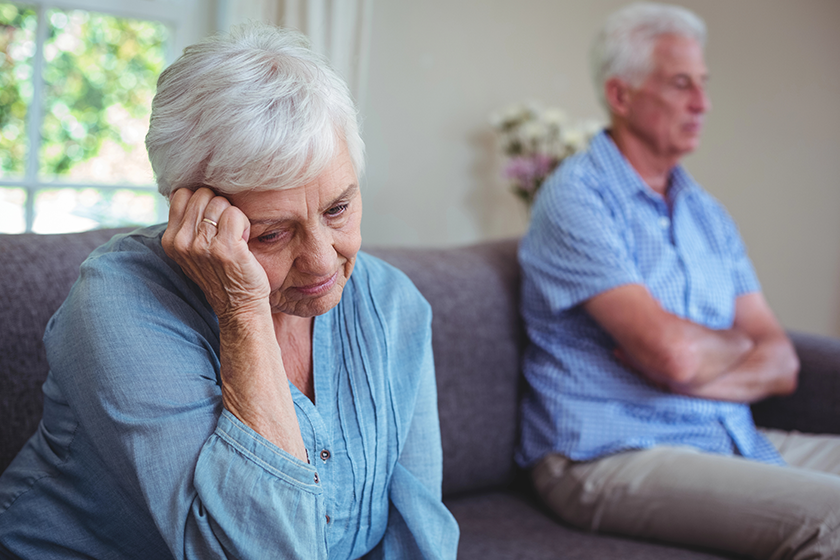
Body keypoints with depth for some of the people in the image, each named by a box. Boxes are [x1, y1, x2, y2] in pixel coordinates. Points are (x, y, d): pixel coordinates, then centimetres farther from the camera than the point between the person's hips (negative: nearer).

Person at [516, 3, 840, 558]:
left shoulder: (706, 212, 16)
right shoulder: (576, 198, -8)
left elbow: (780, 364, 9)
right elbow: (672, 351, -19)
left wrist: (695, 373, -12)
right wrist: (736, 342, 3)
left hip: (732, 439, 8)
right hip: (611, 455, -8)